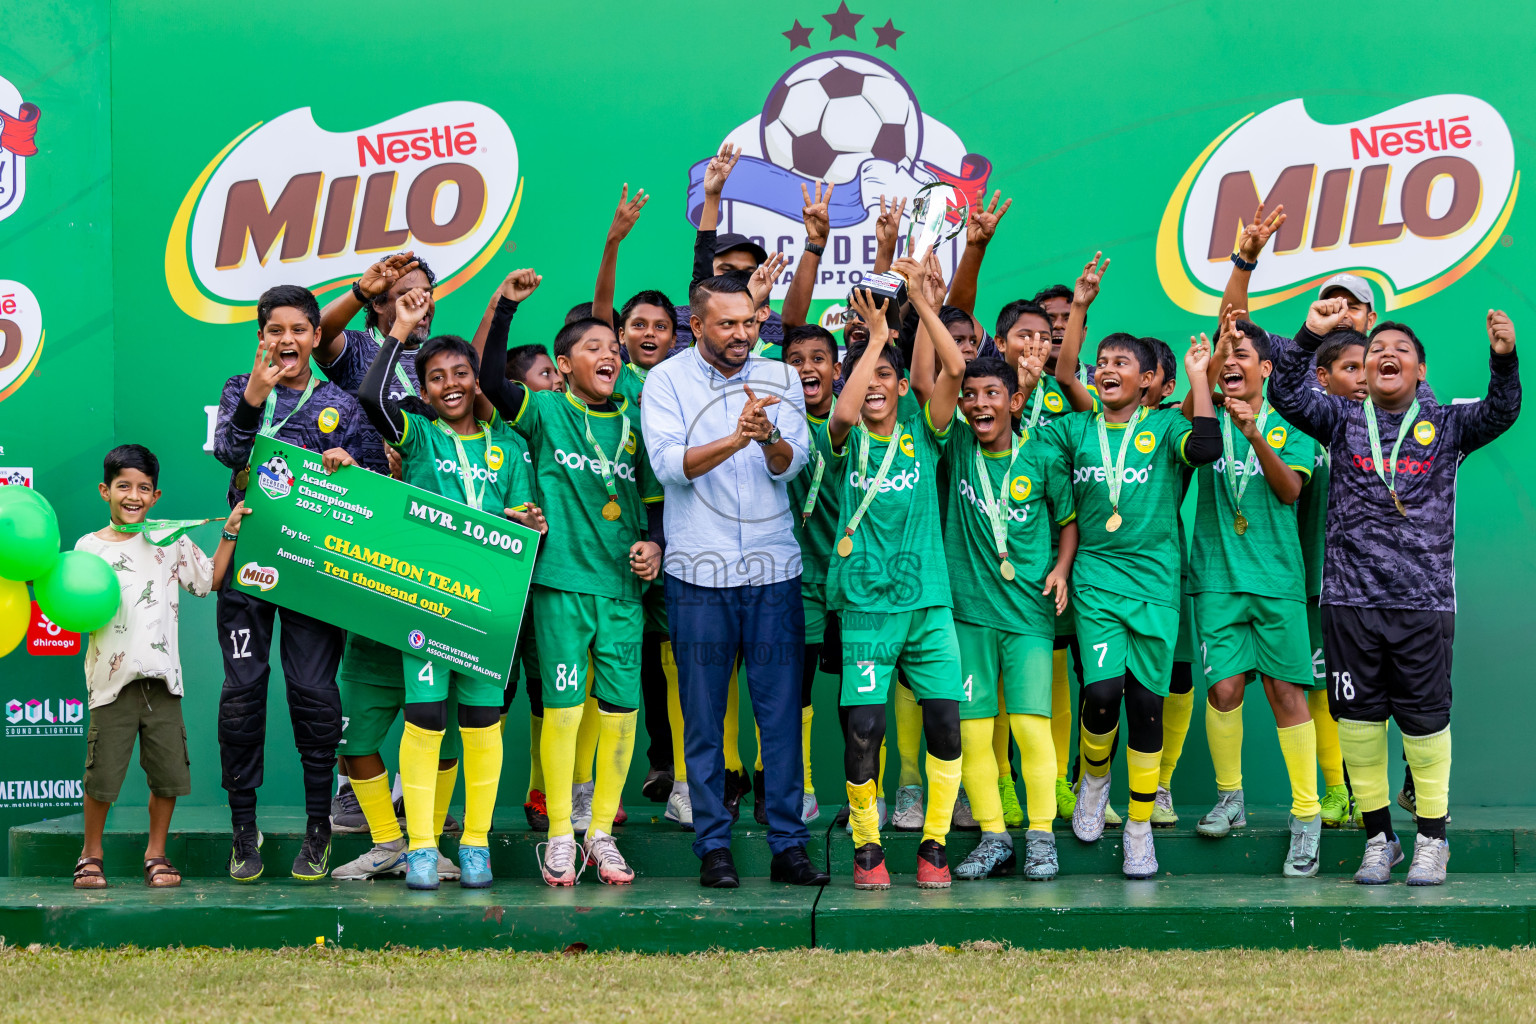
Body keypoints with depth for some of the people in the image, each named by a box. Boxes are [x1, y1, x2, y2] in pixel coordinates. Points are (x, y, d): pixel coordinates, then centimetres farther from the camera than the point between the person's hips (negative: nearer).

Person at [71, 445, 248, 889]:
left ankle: (156, 853, 18)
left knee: (168, 771, 2)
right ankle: (91, 854, 17)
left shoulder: (171, 540, 9)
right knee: (102, 773, -2)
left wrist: (229, 534, 6)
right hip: (112, 678, -1)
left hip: (162, 676, 2)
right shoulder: (89, 547, 6)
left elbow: (210, 579, 11)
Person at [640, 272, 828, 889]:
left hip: (774, 571, 2)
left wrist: (769, 438, -26)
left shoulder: (780, 379, 8)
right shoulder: (667, 381, 1)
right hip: (699, 572, -2)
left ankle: (788, 844, 9)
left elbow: (791, 463, -4)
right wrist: (734, 439, -28)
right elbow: (669, 464, -13)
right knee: (703, 717, 3)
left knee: (782, 713, 2)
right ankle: (713, 846, 11)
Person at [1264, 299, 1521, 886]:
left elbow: (1501, 412, -6)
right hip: (1350, 599, 1)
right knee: (1358, 720, 4)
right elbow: (1286, 395, -4)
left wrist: (1504, 358, -25)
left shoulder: (1446, 425, 9)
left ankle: (1432, 839, 15)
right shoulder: (1342, 420, 9)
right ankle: (1379, 837, 17)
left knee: (1425, 720, 1)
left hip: (1425, 600, -1)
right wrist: (1309, 336, -20)